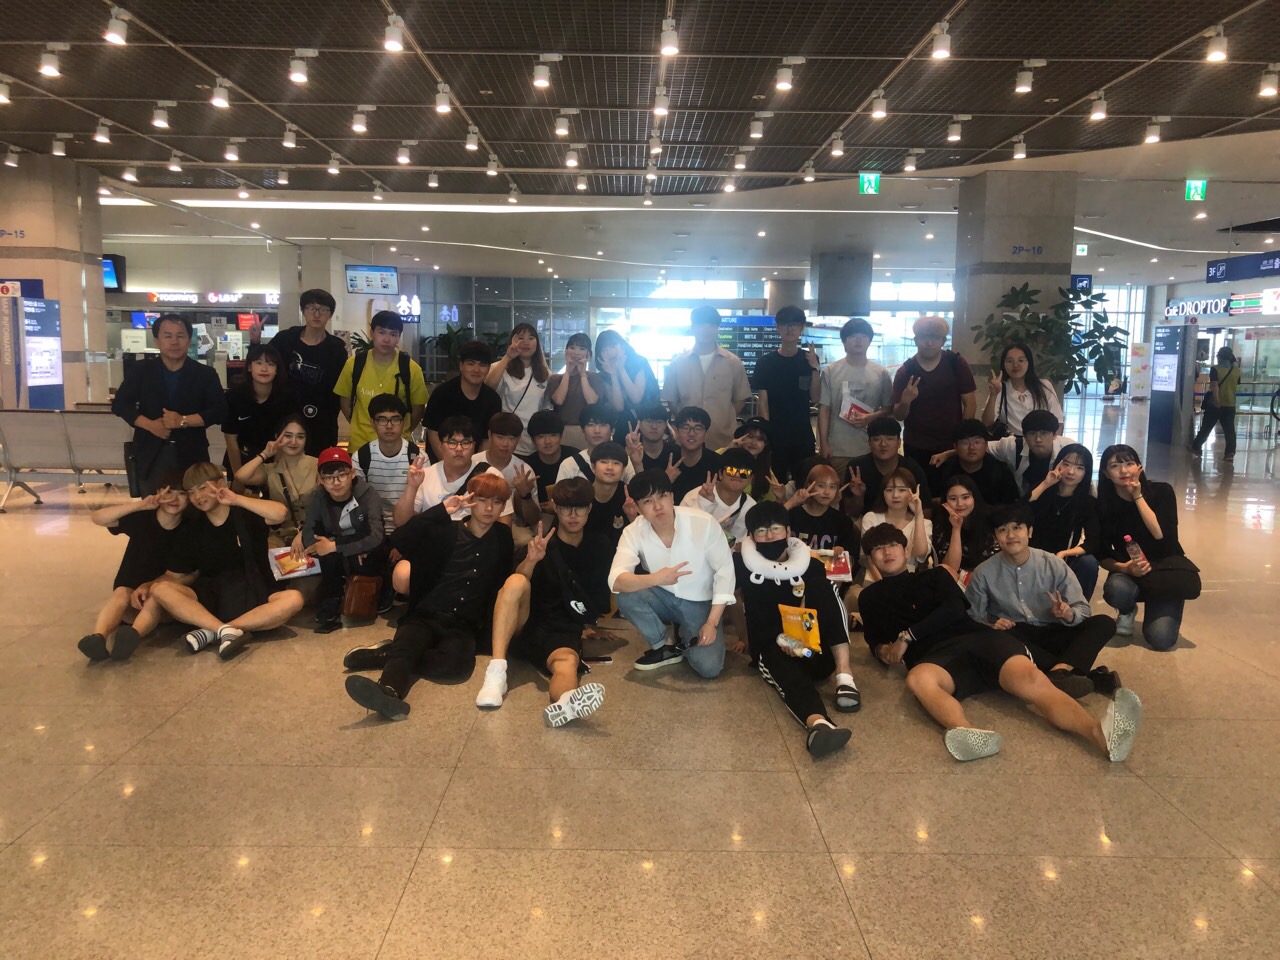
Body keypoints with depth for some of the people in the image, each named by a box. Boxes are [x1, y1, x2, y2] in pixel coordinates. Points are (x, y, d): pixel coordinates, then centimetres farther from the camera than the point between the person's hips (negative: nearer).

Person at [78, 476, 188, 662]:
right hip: (130, 592, 1)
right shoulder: (142, 518, -6)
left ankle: (132, 635, -65)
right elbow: (98, 518, -17)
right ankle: (98, 638, -59)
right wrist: (139, 505, -28)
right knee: (121, 593, -32)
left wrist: (149, 586, -21)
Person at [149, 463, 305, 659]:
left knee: (293, 599, -32)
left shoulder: (246, 514, -3)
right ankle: (226, 630, -38)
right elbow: (174, 576, 10)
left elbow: (280, 514, -25)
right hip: (210, 598, 3)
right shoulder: (192, 529, 7)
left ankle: (212, 632, -33)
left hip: (253, 596, -2)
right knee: (160, 589, -22)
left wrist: (236, 499, -23)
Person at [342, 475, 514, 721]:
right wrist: (442, 510, -15)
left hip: (464, 626, 1)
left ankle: (386, 654, -24)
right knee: (407, 643, -34)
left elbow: (504, 585, 12)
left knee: (458, 661, -33)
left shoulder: (504, 539, 12)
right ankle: (389, 691, -61)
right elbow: (398, 540, -10)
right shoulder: (446, 532, 4)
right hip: (426, 616, 0)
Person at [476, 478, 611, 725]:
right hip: (526, 623, 0)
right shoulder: (542, 543, 4)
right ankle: (496, 672, -38)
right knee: (516, 581, -31)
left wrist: (592, 623, 13)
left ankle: (565, 703, -74)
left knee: (568, 661, -36)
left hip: (564, 632, 0)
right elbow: (512, 591, -9)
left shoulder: (600, 547, 11)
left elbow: (609, 595, 24)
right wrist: (531, 560, -27)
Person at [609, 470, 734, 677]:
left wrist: (712, 623, -19)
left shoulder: (704, 523, -23)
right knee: (626, 595, -29)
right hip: (665, 598, 2)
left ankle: (686, 636, 13)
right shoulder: (634, 532, -18)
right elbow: (616, 581, -30)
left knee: (709, 667, -22)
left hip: (701, 604, -2)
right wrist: (655, 578, -47)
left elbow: (724, 571, -15)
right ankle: (663, 648, -5)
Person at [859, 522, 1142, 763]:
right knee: (919, 678, -43)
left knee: (1028, 677, -33)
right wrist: (883, 650, 0)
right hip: (936, 656, -1)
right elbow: (875, 640, 25)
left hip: (978, 638, 1)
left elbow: (954, 609, 7)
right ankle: (971, 735, -72)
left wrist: (907, 636, -1)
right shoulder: (871, 597, 28)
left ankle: (1102, 735, -59)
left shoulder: (933, 575, 25)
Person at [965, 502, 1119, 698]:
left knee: (1104, 623, -18)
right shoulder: (983, 573, -3)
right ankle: (1091, 676, -34)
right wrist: (990, 626, -23)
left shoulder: (1054, 564, -1)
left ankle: (1060, 671, -44)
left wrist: (1068, 614, -23)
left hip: (1052, 635, 2)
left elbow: (1083, 609, 0)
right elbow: (971, 617, -1)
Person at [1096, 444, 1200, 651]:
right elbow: (1102, 555, -3)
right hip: (1128, 572, 1)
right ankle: (1128, 611, 1)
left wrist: (1138, 497, -20)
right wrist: (1125, 568, -24)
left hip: (1166, 568, -1)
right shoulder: (1103, 505, -7)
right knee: (1116, 590, -37)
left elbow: (1163, 535, -23)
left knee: (1161, 639, -23)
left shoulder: (1161, 491, -9)